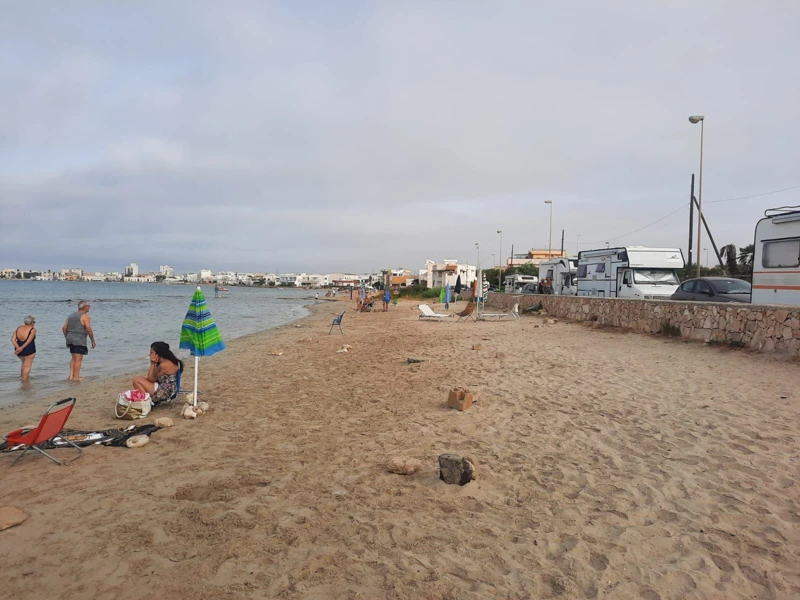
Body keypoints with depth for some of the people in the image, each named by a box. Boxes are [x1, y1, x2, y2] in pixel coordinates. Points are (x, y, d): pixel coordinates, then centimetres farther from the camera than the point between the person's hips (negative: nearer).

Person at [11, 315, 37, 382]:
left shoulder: (18, 328, 6)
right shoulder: (32, 329, -10)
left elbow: (13, 339, -5)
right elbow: (29, 341, -21)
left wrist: (18, 348, -14)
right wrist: (22, 348, -20)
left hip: (19, 350, 6)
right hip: (29, 350, -6)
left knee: (24, 363, 29)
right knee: (27, 366, 7)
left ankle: (21, 377, 33)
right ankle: (24, 380, 9)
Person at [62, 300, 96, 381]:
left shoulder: (71, 315, 15)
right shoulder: (85, 316, -8)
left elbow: (64, 328, 13)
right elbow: (89, 329, -16)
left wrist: (67, 339, 21)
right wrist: (93, 341, -9)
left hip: (70, 340, 8)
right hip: (79, 341, -8)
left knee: (74, 358, 18)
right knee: (78, 359, -4)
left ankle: (71, 375, 14)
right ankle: (76, 377, -3)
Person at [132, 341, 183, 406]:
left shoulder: (164, 365, -22)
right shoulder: (168, 361, 7)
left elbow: (151, 379, -11)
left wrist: (152, 363, -11)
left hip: (165, 392, -11)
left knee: (136, 380, -5)